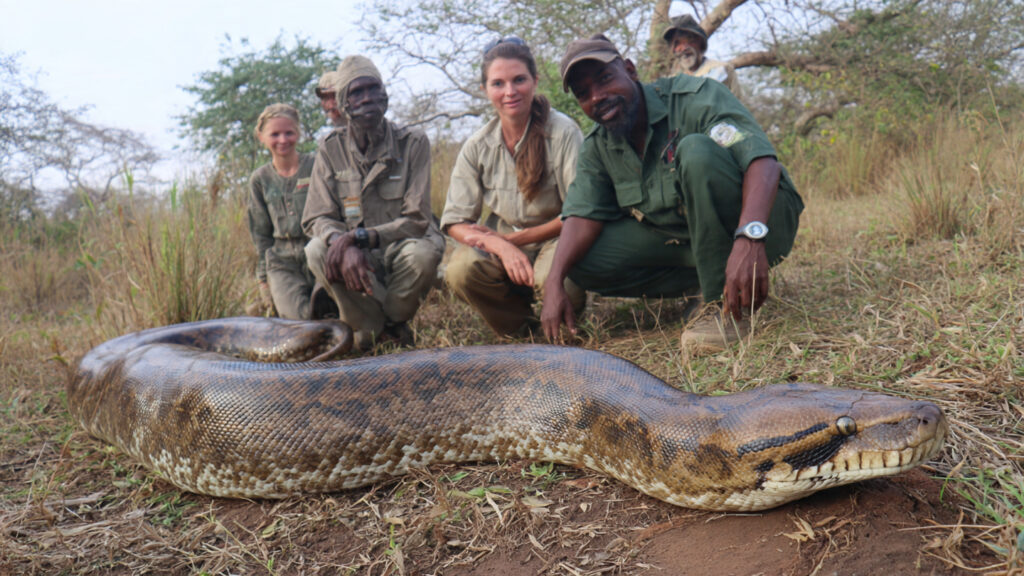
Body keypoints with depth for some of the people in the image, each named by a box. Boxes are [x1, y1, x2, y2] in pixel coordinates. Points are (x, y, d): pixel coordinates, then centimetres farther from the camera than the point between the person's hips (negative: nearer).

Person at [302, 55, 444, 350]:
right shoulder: (330, 150, -2)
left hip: (402, 247, -1)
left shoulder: (413, 142, -10)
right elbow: (317, 218, -6)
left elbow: (416, 219, -15)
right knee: (316, 251, -29)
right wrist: (345, 246, -30)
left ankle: (390, 322, -3)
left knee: (422, 253, -35)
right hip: (354, 256, 2)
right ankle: (373, 327, -8)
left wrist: (358, 236, -28)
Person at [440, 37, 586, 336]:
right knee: (460, 269, -27)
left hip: (555, 239, -3)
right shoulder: (477, 147, -4)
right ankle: (522, 330, 3)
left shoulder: (563, 132, -14)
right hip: (502, 245, 4)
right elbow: (455, 221, -5)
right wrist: (502, 247, -24)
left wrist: (515, 238, -17)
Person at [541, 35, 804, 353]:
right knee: (582, 259, -12)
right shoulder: (597, 148, 2)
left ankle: (730, 305, -25)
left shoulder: (694, 97, -18)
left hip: (763, 220, -5)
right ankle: (706, 282, -4)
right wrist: (554, 283, -26)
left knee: (697, 149, -33)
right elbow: (583, 214, -7)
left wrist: (748, 239, -49)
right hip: (680, 240, 6)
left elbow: (763, 162, -30)